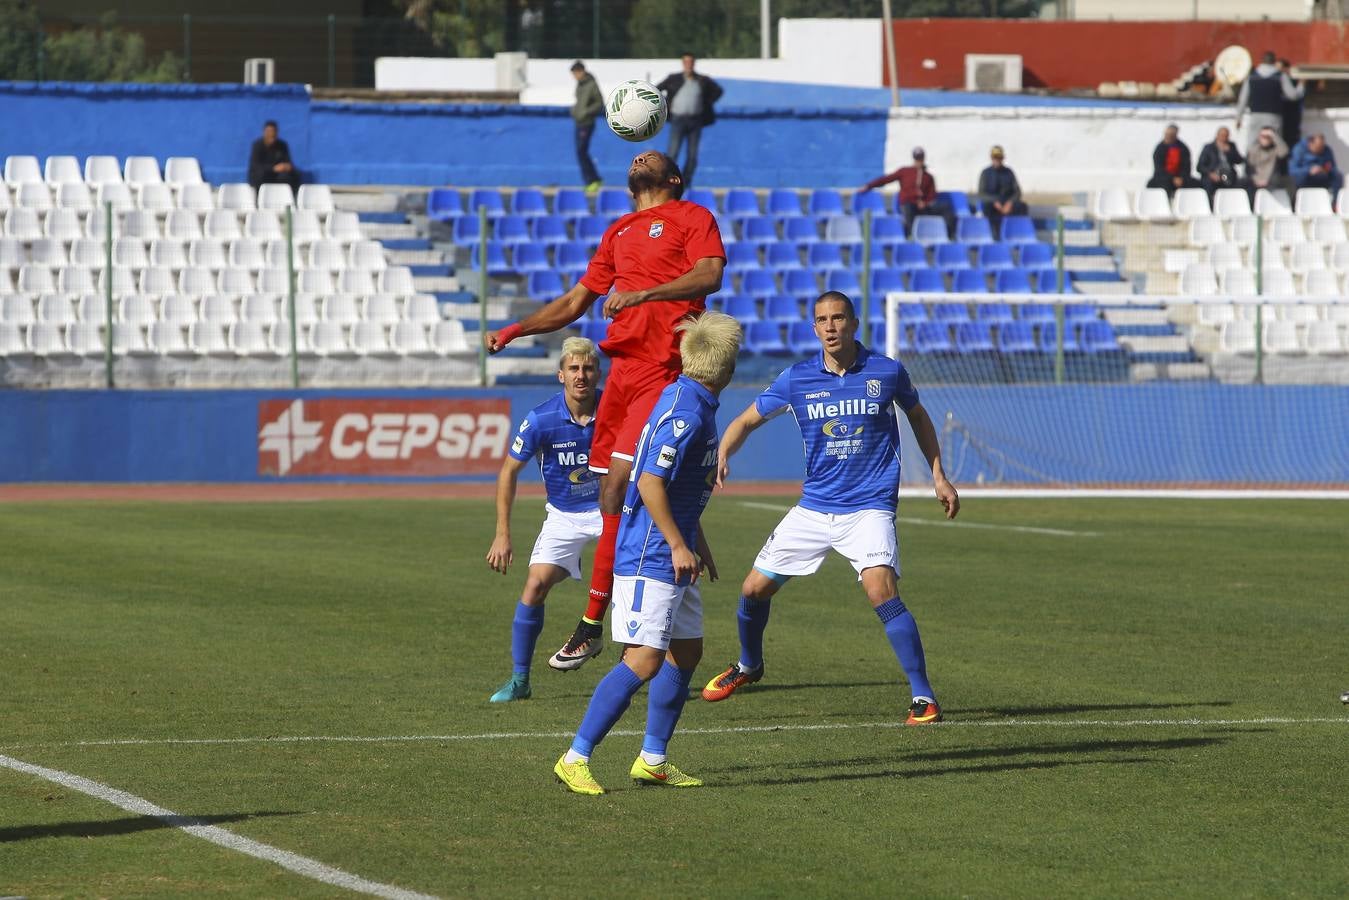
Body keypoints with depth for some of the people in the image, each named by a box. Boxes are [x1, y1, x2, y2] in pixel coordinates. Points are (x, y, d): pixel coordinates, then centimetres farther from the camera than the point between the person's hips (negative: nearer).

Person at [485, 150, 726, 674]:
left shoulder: (692, 218, 6)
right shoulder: (619, 233, 25)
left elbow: (711, 275, -12)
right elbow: (576, 302, 29)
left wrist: (642, 294, -22)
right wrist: (516, 330, 17)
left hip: (663, 370, -7)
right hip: (623, 367, 7)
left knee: (619, 486, -14)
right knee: (613, 500, 2)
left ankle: (592, 625, -11)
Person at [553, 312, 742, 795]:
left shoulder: (696, 404, 12)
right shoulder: (686, 411, -20)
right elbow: (650, 483, -24)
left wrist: (696, 541, 27)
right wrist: (678, 545, -20)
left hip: (672, 555, 11)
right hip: (651, 556, -11)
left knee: (686, 651, 14)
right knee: (644, 659, -14)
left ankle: (652, 760, 21)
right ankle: (575, 759, -12)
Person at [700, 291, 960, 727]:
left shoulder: (887, 372, -5)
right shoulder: (797, 379, -3)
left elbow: (918, 416, 15)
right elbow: (747, 419, 7)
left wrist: (938, 476, 13)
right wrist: (722, 455, -14)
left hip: (869, 507, -4)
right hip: (814, 507, 4)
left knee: (881, 591, -26)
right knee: (754, 589, 7)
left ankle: (923, 696, -18)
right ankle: (749, 665, 39)